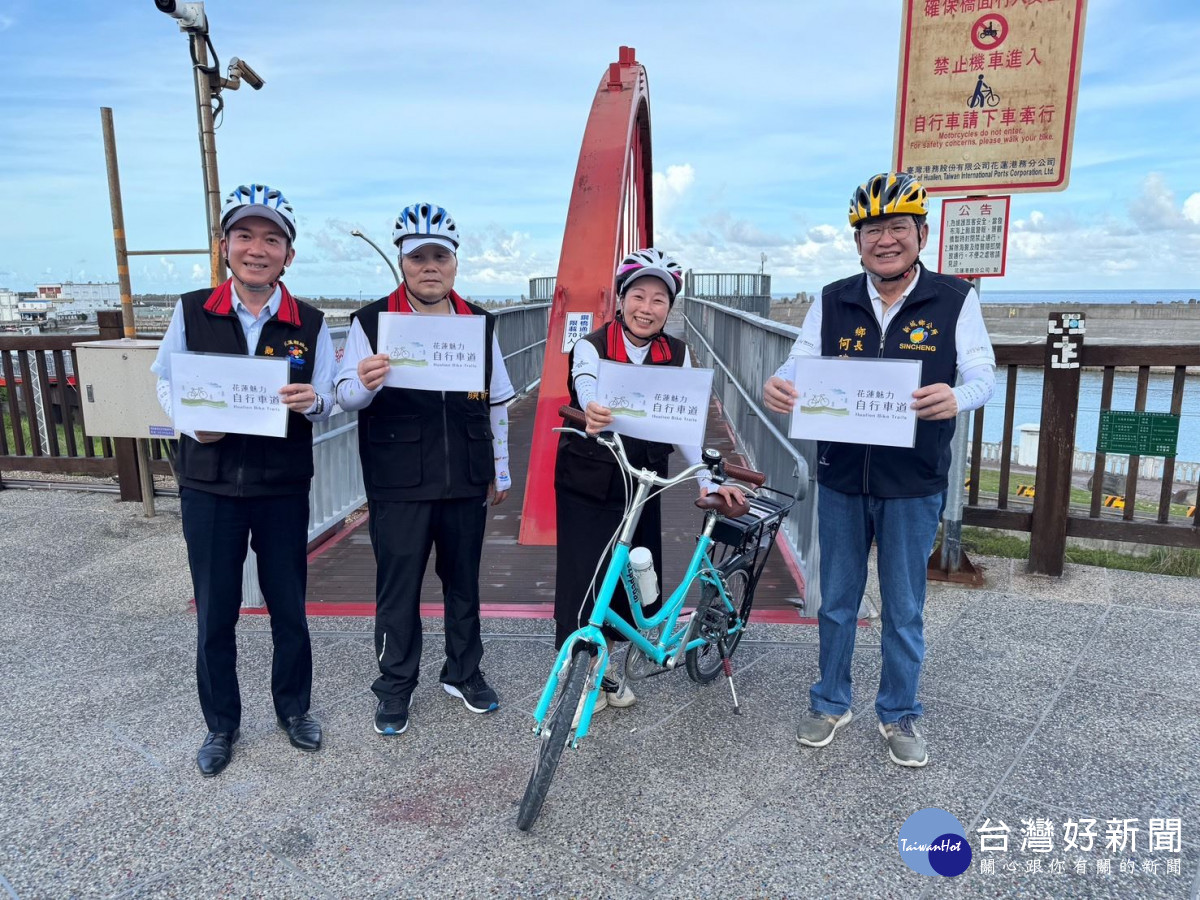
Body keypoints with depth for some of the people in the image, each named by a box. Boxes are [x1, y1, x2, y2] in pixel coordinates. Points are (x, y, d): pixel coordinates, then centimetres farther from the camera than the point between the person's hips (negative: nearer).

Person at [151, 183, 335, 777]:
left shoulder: (310, 325, -2)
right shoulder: (191, 312, -2)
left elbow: (325, 404, 2)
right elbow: (166, 383, 6)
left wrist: (311, 402, -22)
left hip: (283, 489, 0)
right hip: (209, 487, 0)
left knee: (289, 608, 12)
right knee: (215, 614, 10)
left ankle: (293, 709, 34)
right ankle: (221, 725, 30)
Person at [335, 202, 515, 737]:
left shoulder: (480, 324, 7)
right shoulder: (372, 322, -2)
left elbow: (497, 403, 13)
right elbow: (346, 396, -3)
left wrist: (500, 472, 14)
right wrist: (364, 383, -27)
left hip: (466, 482, 3)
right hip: (398, 486, -3)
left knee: (464, 581, 14)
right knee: (398, 588, 6)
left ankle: (463, 673, 32)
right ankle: (395, 688, 23)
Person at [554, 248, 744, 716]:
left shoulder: (677, 354, -2)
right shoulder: (591, 347, -14)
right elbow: (589, 389, -35)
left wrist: (707, 482, -11)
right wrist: (594, 412, -59)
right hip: (587, 482, -3)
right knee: (585, 575, 0)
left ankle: (605, 663, 31)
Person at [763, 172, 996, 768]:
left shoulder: (955, 300, -5)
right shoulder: (832, 301, 1)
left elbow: (983, 373, -7)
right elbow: (800, 366, 0)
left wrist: (956, 398, -32)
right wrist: (778, 386, -25)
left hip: (913, 485, -2)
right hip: (841, 479, 2)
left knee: (904, 609, 11)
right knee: (836, 601, 15)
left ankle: (899, 715, 32)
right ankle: (830, 703, 34)